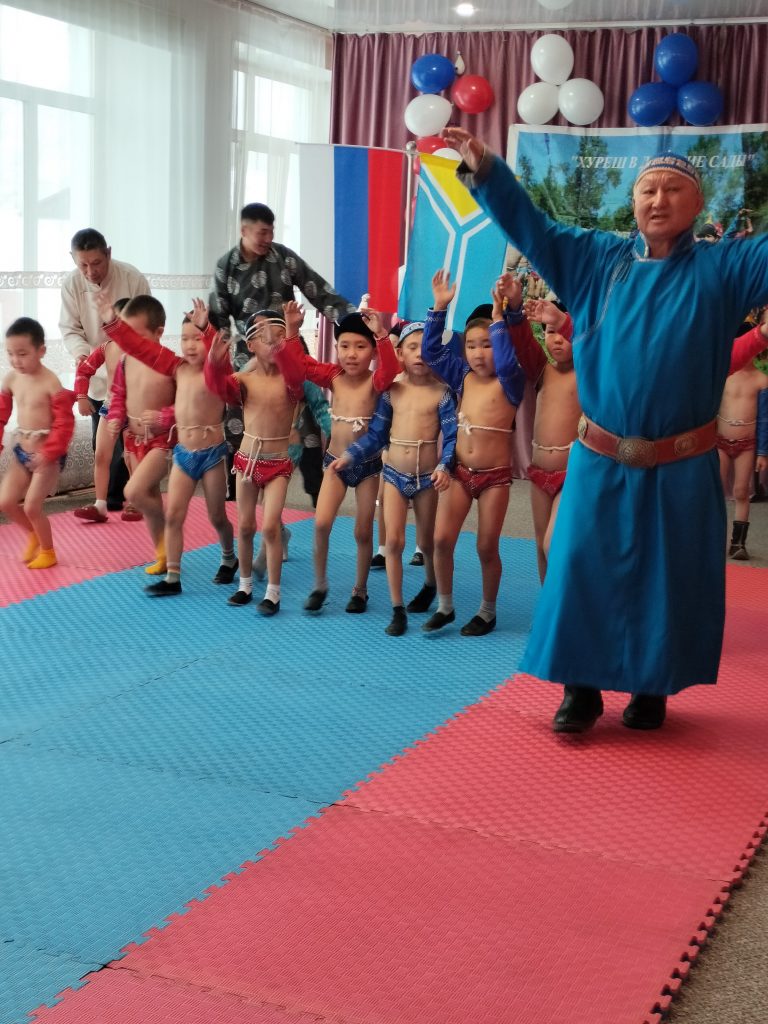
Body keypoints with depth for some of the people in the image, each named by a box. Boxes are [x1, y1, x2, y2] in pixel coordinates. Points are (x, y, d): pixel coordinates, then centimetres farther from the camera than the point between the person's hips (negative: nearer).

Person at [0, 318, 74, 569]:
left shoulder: (50, 383, -20)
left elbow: (64, 422, -20)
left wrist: (49, 452, -26)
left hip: (46, 454, -6)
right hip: (22, 451, 6)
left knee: (31, 506, -5)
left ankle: (48, 552, 18)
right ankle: (34, 534, 32)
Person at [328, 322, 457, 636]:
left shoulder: (441, 393, -8)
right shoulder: (391, 390, 0)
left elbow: (451, 437, -11)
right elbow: (375, 435, 3)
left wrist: (444, 466, -27)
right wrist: (349, 456, -8)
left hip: (427, 477, -2)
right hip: (394, 474, 2)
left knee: (426, 542, 12)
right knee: (393, 541, -5)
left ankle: (430, 586, 42)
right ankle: (398, 610, 2)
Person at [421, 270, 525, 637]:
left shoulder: (508, 383, -9)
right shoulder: (462, 377, 4)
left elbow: (507, 363, -32)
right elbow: (432, 350, 3)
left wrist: (497, 321, -28)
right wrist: (439, 307, -6)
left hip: (495, 476, -4)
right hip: (459, 472, 4)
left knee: (486, 548, 3)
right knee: (441, 539, -4)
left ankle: (487, 612, 22)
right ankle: (444, 607, 13)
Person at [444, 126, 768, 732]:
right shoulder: (596, 261, 6)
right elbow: (528, 224, 6)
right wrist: (483, 168, -5)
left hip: (682, 470, -1)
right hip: (601, 463, 1)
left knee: (669, 585, 8)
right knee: (582, 575, 3)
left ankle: (652, 690, 25)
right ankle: (581, 692, 16)